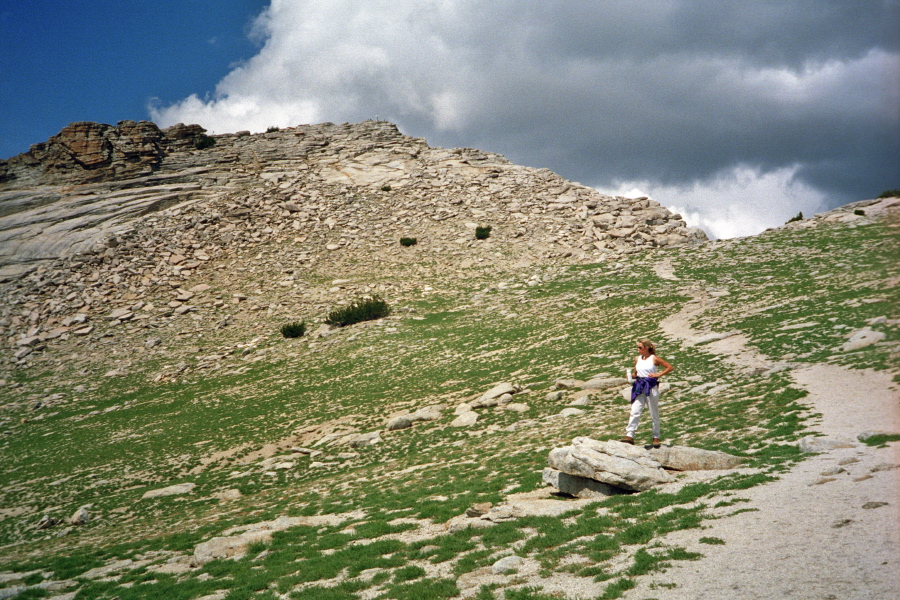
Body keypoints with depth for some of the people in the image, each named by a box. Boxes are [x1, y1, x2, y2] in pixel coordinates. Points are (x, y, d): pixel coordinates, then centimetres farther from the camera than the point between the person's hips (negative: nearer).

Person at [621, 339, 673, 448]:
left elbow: (670, 367, -3)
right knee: (635, 411, -8)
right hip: (640, 388, 4)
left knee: (654, 414, 5)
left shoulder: (654, 359, -4)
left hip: (651, 387, -4)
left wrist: (658, 374, -12)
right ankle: (629, 435, -12)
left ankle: (656, 438, 14)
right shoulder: (637, 359, 10)